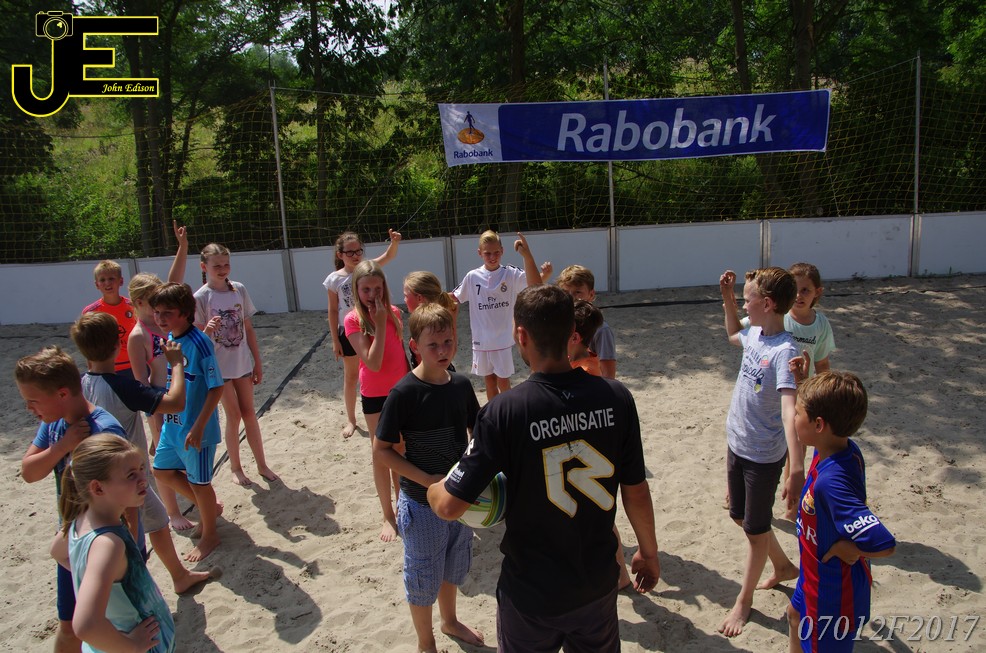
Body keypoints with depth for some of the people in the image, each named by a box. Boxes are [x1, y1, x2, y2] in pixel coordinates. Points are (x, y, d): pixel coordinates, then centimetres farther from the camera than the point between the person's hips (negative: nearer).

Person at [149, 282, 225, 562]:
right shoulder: (167, 339, 1)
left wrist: (198, 427, -23)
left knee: (199, 482, 8)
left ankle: (209, 534, 31)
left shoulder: (199, 343, -23)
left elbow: (216, 388, -22)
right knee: (162, 470, 21)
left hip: (195, 428, -8)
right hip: (172, 423, 8)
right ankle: (210, 507, 41)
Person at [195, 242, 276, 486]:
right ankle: (235, 468, 21)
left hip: (242, 363, 3)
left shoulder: (239, 290, -2)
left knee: (249, 414, 11)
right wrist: (208, 330, -33)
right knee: (234, 416, 3)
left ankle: (262, 464, 22)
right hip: (218, 366, -3)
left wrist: (257, 362, 6)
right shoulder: (201, 298, -13)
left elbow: (248, 329, 5)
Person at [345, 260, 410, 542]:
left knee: (401, 451, 18)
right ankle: (388, 515, 22)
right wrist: (380, 323, -25)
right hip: (375, 395, -4)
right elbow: (373, 362, -24)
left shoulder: (393, 312, -2)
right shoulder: (354, 320, -15)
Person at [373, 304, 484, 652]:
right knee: (423, 577, 14)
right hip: (422, 502, -5)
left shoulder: (461, 385, -6)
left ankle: (450, 620, 52)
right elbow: (381, 451, -18)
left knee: (453, 567, 26)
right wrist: (428, 480, -24)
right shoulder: (404, 393, -22)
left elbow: (477, 431, 8)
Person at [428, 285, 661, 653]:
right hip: (598, 584, 3)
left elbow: (449, 506, -19)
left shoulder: (504, 412, -24)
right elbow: (636, 491, -4)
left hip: (532, 593, -3)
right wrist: (649, 553, 13)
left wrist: (431, 486, 4)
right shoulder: (616, 398, -14)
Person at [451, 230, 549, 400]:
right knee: (489, 381, 16)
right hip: (481, 340, 3)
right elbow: (455, 298, 9)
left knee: (503, 382, 4)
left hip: (503, 339, -2)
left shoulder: (512, 274, -11)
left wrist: (527, 255, -42)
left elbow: (535, 285, -29)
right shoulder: (472, 277, -4)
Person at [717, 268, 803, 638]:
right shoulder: (755, 334, -3)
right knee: (741, 516, 24)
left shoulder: (784, 351, -28)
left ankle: (744, 601, 31)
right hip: (737, 444, 8)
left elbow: (790, 410, -39)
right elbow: (733, 335, 24)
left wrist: (797, 470, -47)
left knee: (756, 528, 11)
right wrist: (727, 299, 11)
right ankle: (783, 566, 48)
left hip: (764, 454, -8)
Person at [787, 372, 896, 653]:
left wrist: (842, 549, -28)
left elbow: (883, 544, -44)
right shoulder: (845, 450, -13)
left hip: (833, 587, -9)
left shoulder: (830, 482, -40)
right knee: (796, 614, 32)